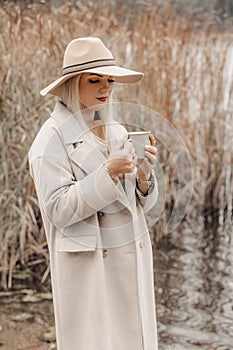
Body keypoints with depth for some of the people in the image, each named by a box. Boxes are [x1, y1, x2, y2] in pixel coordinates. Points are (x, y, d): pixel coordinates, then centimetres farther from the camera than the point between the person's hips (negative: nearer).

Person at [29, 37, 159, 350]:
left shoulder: (117, 131, 8)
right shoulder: (52, 138, -10)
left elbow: (139, 204, 9)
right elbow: (58, 210, -18)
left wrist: (144, 174, -11)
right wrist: (107, 172, -25)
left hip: (132, 259, 6)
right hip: (89, 263, -6)